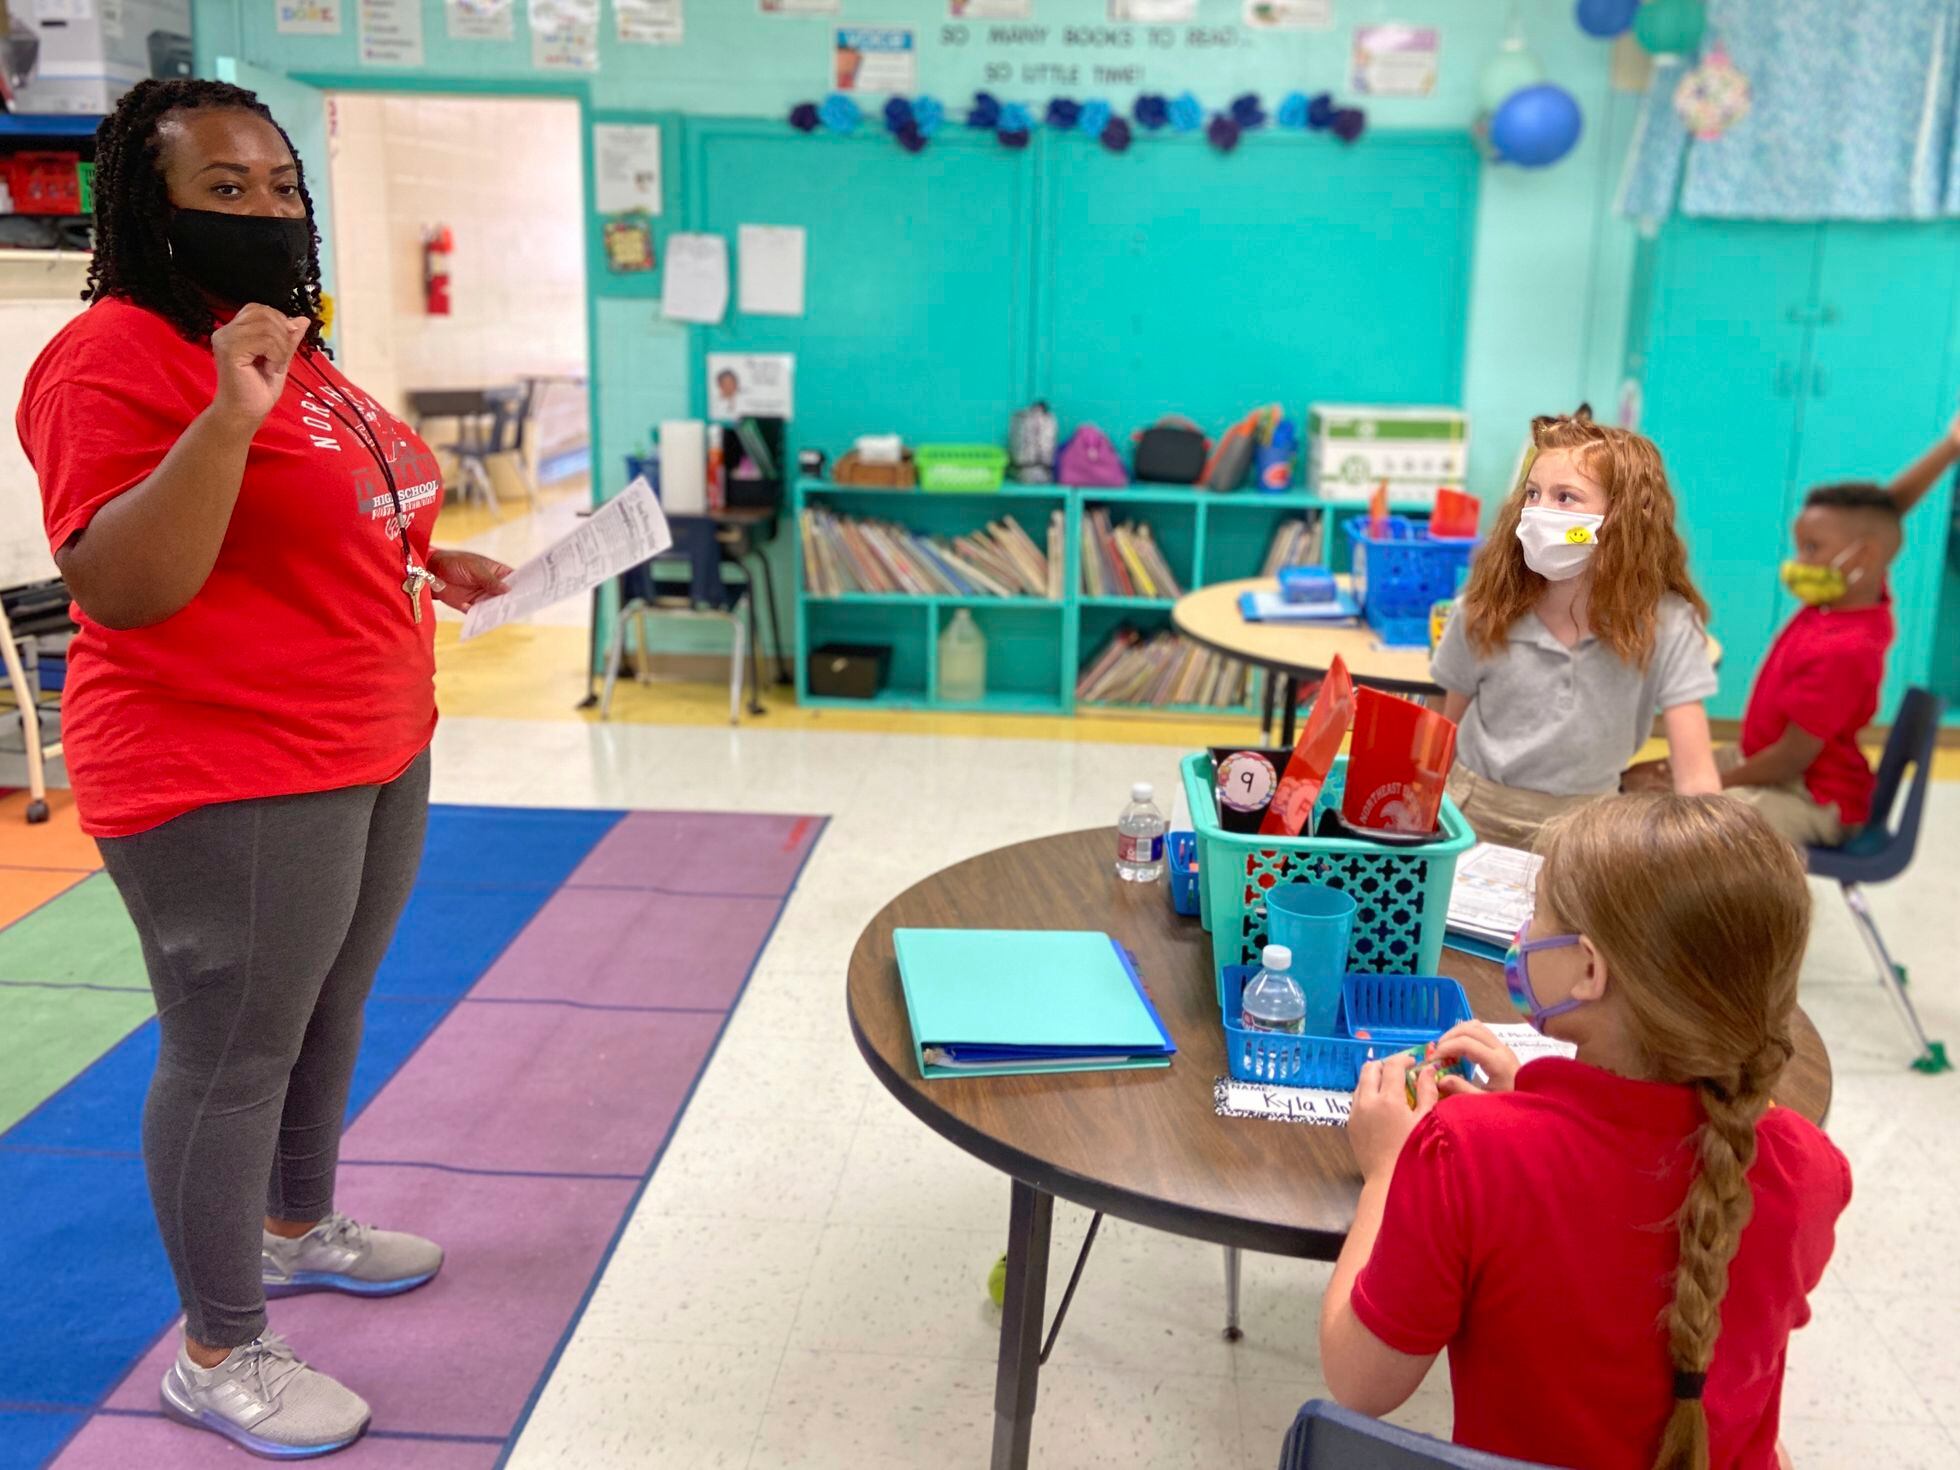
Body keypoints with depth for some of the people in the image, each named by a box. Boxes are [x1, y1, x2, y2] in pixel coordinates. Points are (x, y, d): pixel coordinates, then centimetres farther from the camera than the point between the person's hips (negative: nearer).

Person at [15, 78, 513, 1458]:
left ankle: (298, 1229, 43)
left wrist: (426, 564, 17)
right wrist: (228, 417, -31)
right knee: (230, 1055, 3)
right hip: (229, 784, -9)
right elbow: (120, 589, -23)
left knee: (328, 1013, 21)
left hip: (374, 753, 9)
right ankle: (218, 1353, 20)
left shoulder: (298, 351, 13)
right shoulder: (117, 356, -15)